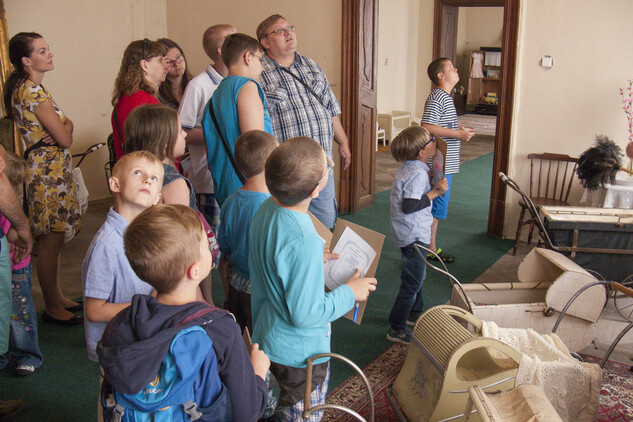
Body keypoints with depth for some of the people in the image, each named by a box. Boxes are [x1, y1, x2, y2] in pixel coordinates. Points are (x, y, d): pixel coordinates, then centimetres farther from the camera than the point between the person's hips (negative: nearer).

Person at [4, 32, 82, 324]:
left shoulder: (25, 88, 15)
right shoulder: (33, 91, -17)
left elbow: (66, 123, 12)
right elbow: (65, 139, -19)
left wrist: (62, 126, -10)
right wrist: (65, 129, 2)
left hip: (52, 171, 10)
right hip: (49, 172, -10)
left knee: (53, 241, 17)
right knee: (51, 242, -1)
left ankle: (56, 298, 29)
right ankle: (52, 308, 11)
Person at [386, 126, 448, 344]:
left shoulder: (409, 167, 5)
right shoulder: (418, 174, -25)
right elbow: (409, 206, -30)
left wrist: (430, 180, 10)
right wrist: (435, 192, -23)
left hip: (410, 234, 11)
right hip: (414, 236, -11)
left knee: (417, 275, 26)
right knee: (412, 283, -1)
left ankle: (414, 313, 43)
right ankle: (396, 329, 8)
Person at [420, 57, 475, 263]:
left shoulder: (445, 97, 17)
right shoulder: (437, 97, -15)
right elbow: (426, 127, -26)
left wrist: (460, 130, 15)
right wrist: (458, 134, -22)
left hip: (446, 163, 10)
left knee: (436, 208, 16)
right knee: (436, 208, -5)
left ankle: (431, 248, 25)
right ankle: (429, 250, 4)